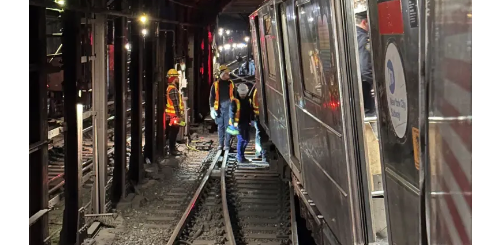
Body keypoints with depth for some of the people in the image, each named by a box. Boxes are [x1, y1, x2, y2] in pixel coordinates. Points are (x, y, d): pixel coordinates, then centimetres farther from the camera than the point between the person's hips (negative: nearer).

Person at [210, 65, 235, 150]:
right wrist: (212, 108, -2)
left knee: (228, 126, -1)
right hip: (219, 108, 0)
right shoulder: (215, 84, 3)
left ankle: (227, 144, 5)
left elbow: (234, 96, 11)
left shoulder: (231, 84, 6)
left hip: (228, 108, 0)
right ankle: (221, 144, 17)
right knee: (220, 126, 8)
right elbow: (212, 97, 5)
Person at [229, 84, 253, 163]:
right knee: (241, 139, -8)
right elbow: (232, 112, -10)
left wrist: (251, 120, 11)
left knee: (246, 139, 12)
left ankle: (240, 154, 28)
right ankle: (240, 157, -1)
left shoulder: (248, 100, 12)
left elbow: (251, 112, 18)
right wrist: (233, 122, -18)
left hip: (246, 123, 7)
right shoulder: (235, 101, -6)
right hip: (239, 123, -7)